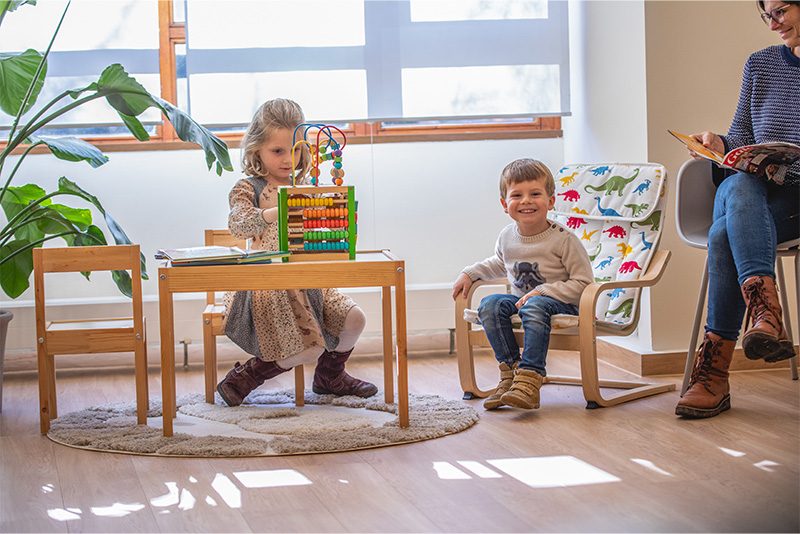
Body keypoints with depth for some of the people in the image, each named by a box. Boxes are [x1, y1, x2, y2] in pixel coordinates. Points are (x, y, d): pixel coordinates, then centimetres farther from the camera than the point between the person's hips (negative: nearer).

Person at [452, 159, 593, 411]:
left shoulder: (563, 239, -13)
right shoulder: (507, 236, 5)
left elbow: (582, 283, -14)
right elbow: (499, 264, 29)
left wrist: (541, 291, -22)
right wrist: (469, 273, 14)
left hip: (561, 303, -6)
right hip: (520, 300, 6)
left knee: (534, 306, -37)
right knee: (490, 304, -22)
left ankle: (529, 380, -41)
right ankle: (510, 369, -17)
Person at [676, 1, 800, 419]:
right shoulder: (759, 65, 16)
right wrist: (721, 145, -3)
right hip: (754, 190, 4)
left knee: (725, 235, -33)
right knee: (740, 185, -36)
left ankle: (714, 369, -34)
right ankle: (765, 310, -52)